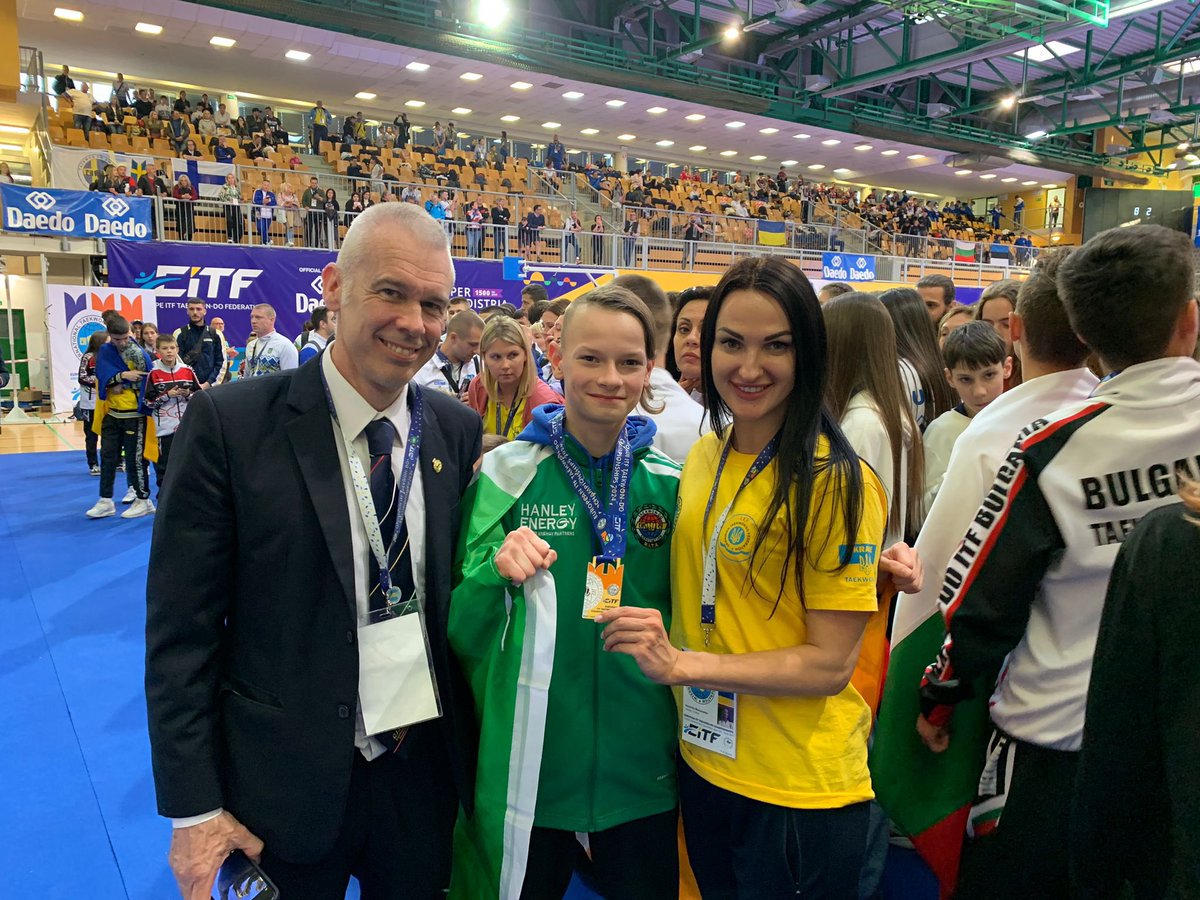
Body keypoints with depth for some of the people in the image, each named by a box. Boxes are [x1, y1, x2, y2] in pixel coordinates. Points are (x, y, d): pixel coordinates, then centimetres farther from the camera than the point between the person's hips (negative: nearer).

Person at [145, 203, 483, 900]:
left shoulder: (458, 430, -3)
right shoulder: (229, 423, -15)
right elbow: (182, 630, -11)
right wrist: (193, 808, -9)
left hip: (425, 769, 4)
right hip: (285, 784, -3)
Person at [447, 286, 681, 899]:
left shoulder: (670, 485, -3)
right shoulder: (506, 474, -8)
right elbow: (461, 628, -5)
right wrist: (498, 573, -23)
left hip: (641, 759, 2)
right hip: (525, 758, -1)